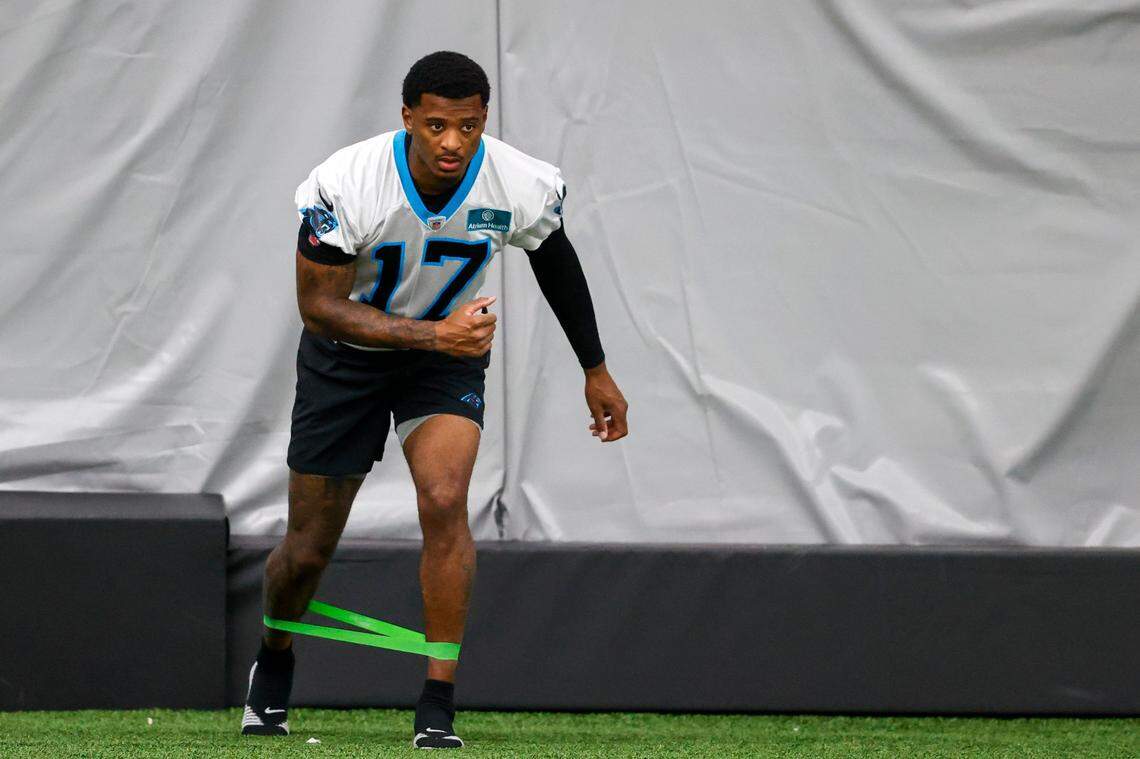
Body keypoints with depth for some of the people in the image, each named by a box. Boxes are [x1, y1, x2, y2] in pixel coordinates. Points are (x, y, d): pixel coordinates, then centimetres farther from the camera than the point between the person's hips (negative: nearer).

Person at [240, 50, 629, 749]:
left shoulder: (525, 188, -22)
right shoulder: (347, 185, -31)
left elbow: (556, 260, 1)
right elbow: (320, 305, -26)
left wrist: (595, 369, 10)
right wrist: (432, 334, -36)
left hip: (451, 352, 1)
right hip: (347, 355, -1)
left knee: (445, 502, -25)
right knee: (309, 548, 5)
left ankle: (438, 710, -18)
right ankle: (273, 666, 39)